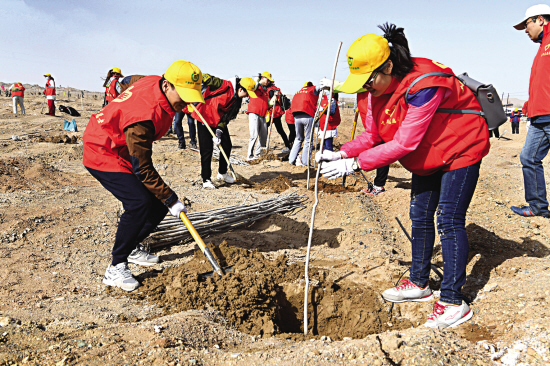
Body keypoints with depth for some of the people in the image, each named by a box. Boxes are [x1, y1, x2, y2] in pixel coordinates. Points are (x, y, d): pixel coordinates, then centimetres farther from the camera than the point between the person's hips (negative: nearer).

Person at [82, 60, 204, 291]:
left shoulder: (155, 82, -9)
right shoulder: (144, 115, -36)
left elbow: (130, 78, 16)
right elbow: (143, 170, -31)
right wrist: (171, 199, -27)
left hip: (124, 151, 10)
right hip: (103, 155, -10)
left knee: (158, 204, 3)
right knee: (139, 203, -28)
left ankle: (131, 248, 24)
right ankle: (115, 269, -15)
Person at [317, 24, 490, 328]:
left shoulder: (423, 86, -34)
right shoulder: (380, 89, -7)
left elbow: (404, 143, -35)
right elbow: (373, 135, -4)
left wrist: (356, 164, -34)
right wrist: (342, 154, -20)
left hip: (460, 149, -8)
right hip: (429, 156, 9)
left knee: (449, 221, -11)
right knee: (420, 216, 10)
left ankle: (453, 302, -3)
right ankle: (419, 284, 25)